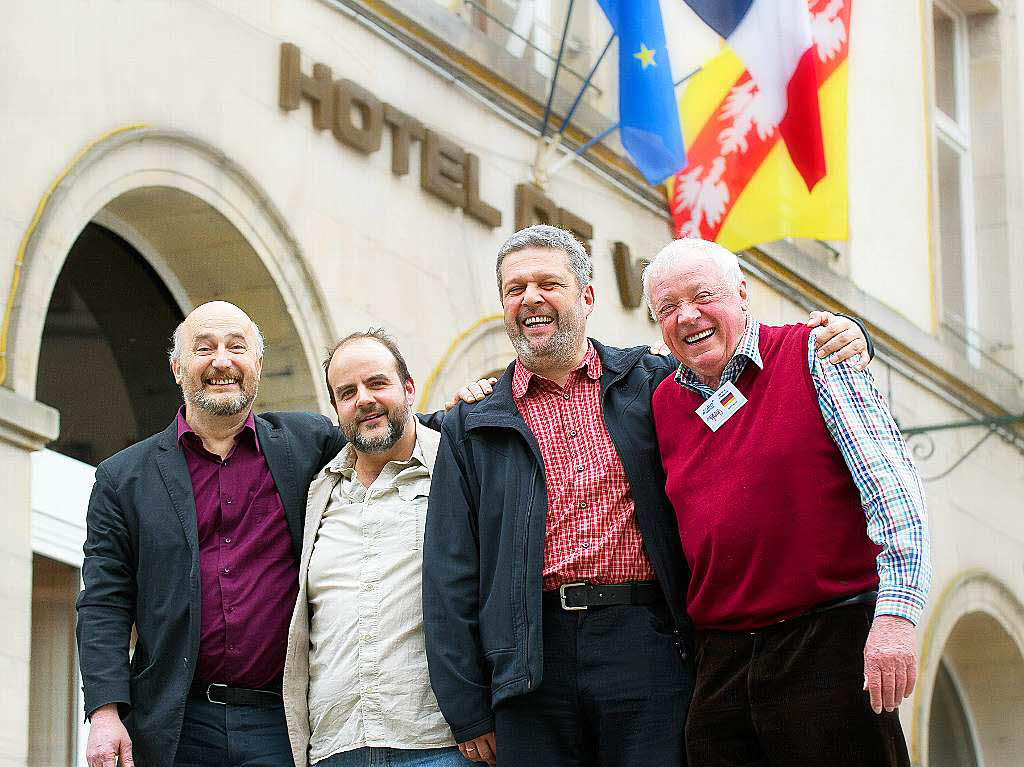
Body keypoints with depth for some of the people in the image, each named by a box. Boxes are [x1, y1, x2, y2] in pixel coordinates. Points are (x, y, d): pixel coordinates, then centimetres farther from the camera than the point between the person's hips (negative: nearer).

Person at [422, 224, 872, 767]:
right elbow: (450, 577, 8)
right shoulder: (471, 427, 11)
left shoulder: (650, 381, 12)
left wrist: (833, 341, -1)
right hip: (532, 668, 0)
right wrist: (468, 712, 1)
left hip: (646, 649, 0)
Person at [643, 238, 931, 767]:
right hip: (720, 660, 5)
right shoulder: (665, 404, 13)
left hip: (830, 644, -5)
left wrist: (896, 614, -17)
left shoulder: (811, 354, -1)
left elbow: (889, 481, -9)